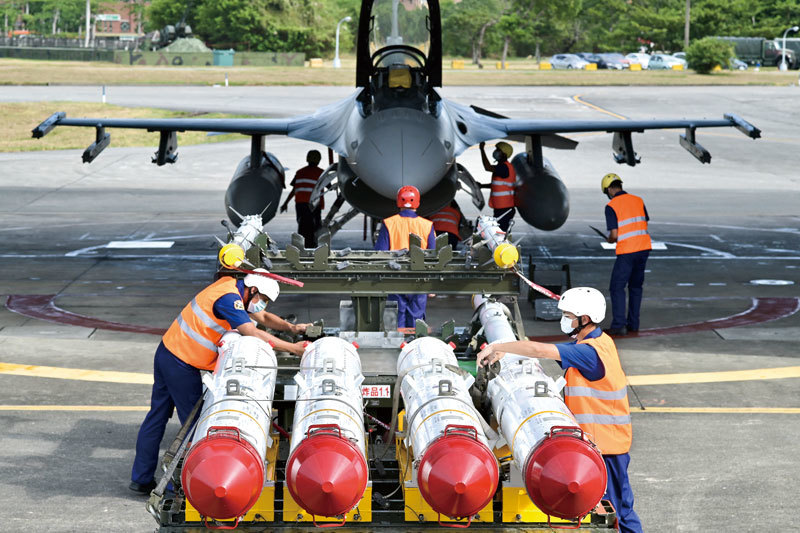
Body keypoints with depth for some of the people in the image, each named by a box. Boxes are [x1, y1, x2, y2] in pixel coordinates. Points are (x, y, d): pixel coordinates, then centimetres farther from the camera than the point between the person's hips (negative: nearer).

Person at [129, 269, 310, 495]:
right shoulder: (229, 298, -20)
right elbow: (253, 334, -26)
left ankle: (141, 478, 19)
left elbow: (263, 317, 21)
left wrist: (291, 327, 6)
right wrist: (292, 348, -23)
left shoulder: (234, 288, 11)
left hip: (166, 352, 10)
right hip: (181, 364, -10)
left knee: (157, 415, 13)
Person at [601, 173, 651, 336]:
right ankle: (633, 324, 18)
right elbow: (645, 224, 12)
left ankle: (618, 325, -6)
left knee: (617, 287, 1)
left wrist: (609, 240, 9)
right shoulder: (638, 201, 9)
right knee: (636, 286, 16)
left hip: (627, 252, -6)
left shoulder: (611, 206, -8)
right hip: (644, 248, 6)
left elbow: (614, 235, -12)